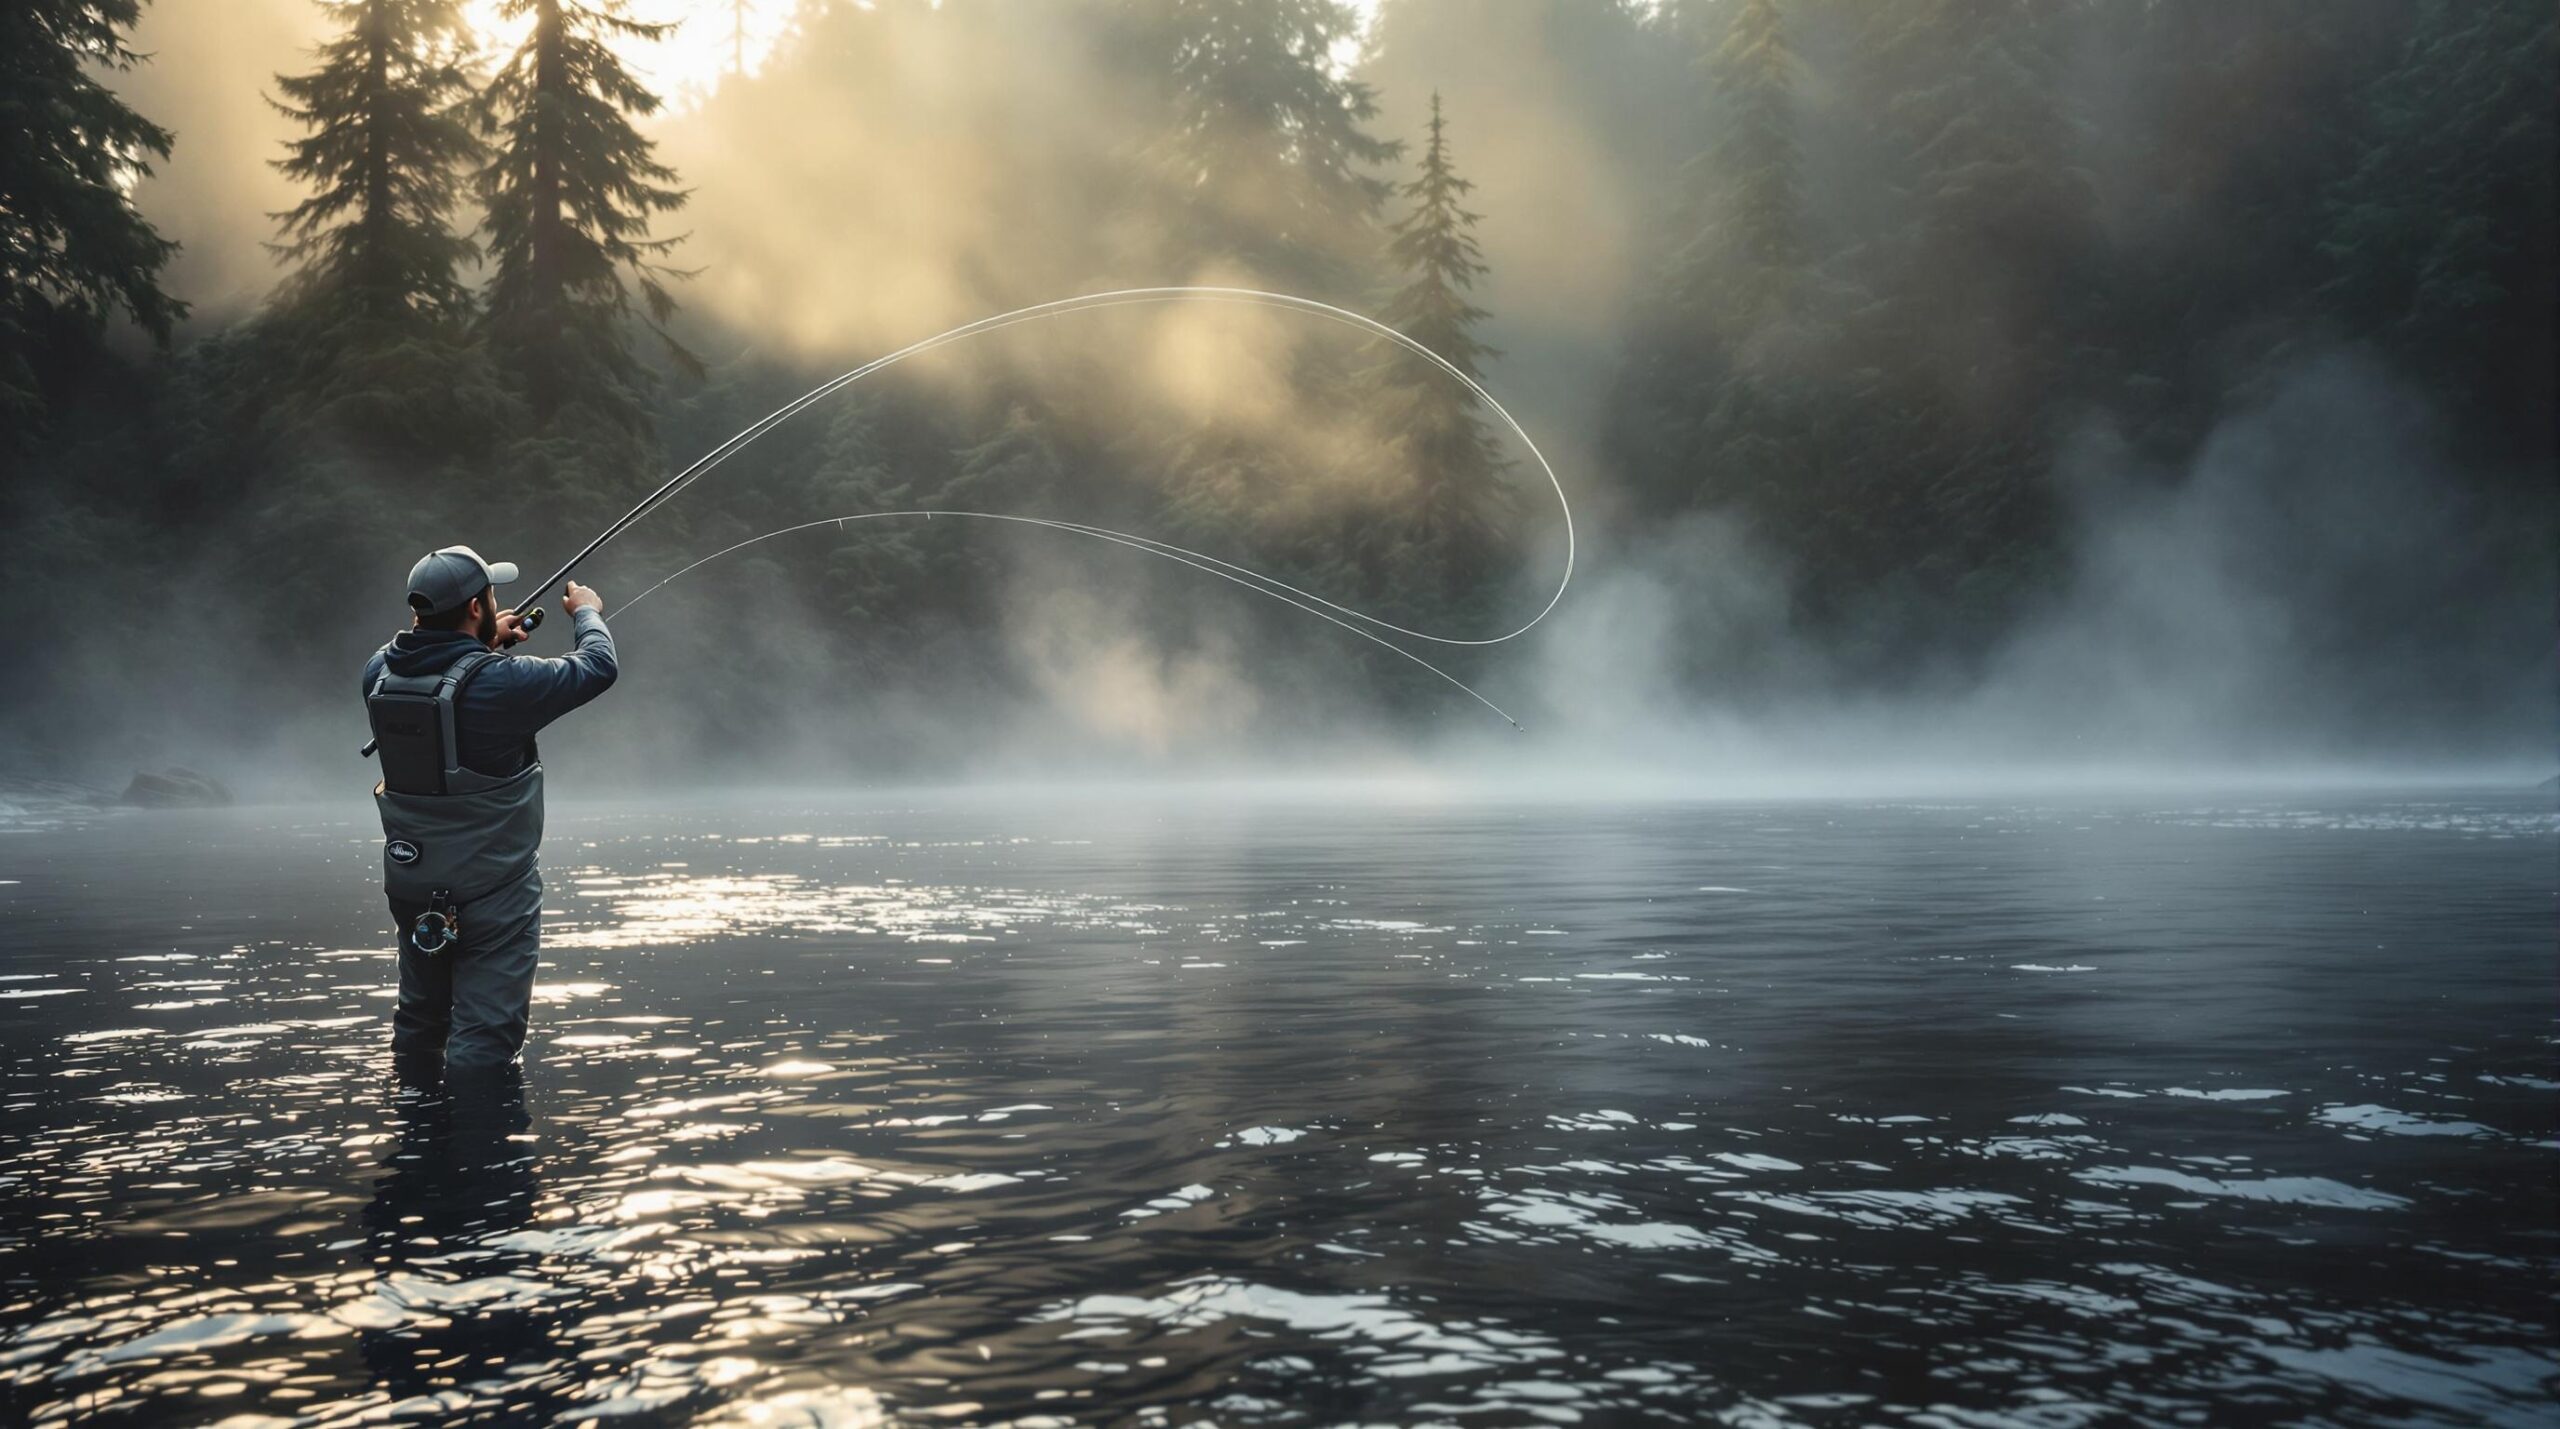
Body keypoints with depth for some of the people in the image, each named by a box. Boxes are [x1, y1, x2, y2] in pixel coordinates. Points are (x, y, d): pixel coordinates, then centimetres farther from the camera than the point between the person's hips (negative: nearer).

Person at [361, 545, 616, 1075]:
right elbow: (597, 669, -10)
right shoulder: (498, 682, -22)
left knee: (421, 1016, 22)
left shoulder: (379, 671, -4)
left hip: (412, 886, 7)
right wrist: (587, 612, 9)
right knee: (486, 1031, -2)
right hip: (491, 889, -7)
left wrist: (483, 642, 23)